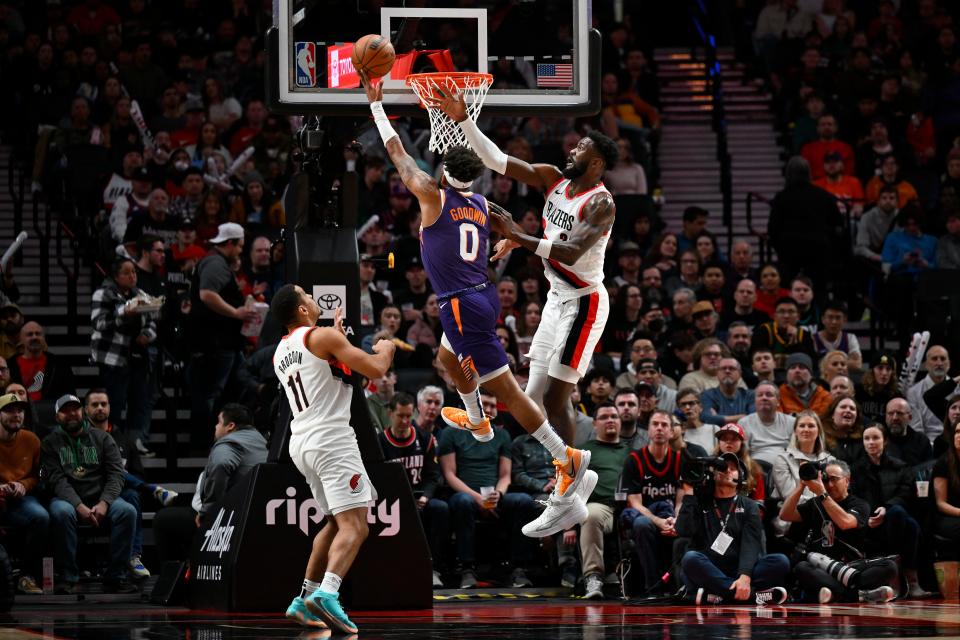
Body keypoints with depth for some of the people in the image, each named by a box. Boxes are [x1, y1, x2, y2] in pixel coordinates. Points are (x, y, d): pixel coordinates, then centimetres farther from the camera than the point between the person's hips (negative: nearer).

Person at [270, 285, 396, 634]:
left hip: (301, 444, 9)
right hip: (331, 439, -9)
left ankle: (305, 599, 20)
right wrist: (385, 350, 10)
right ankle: (326, 596, -34)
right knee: (354, 527, -14)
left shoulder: (281, 352, 18)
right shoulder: (323, 336, -7)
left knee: (336, 523, 23)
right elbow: (375, 370, -10)